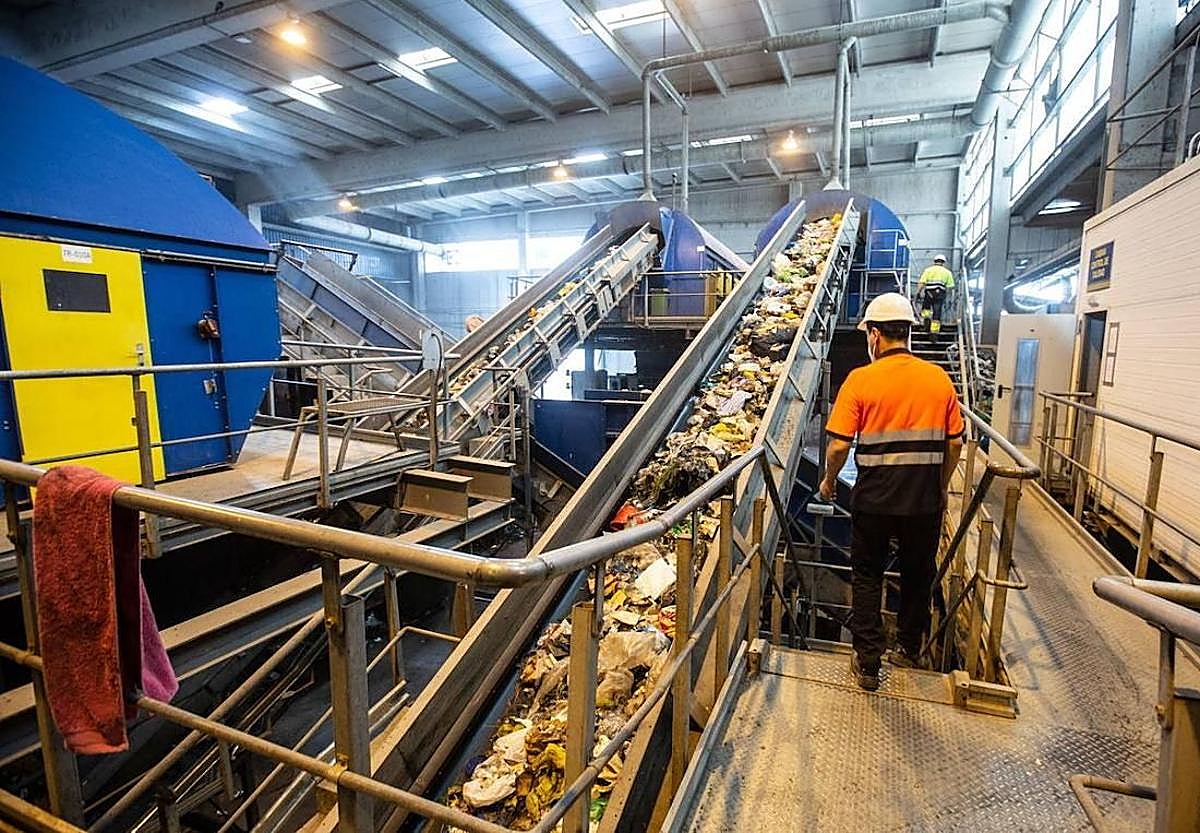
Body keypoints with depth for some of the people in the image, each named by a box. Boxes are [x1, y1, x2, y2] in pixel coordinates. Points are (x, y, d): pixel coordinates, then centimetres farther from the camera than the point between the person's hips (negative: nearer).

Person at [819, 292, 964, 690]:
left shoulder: (861, 379, -11)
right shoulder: (939, 378, 0)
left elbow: (839, 444, -14)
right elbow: (955, 443, 4)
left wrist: (829, 480, 4)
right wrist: (941, 487, 19)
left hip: (874, 499, -3)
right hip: (926, 501, 4)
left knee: (867, 576, 12)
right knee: (918, 574, 20)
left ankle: (868, 661, 19)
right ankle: (909, 650, 37)